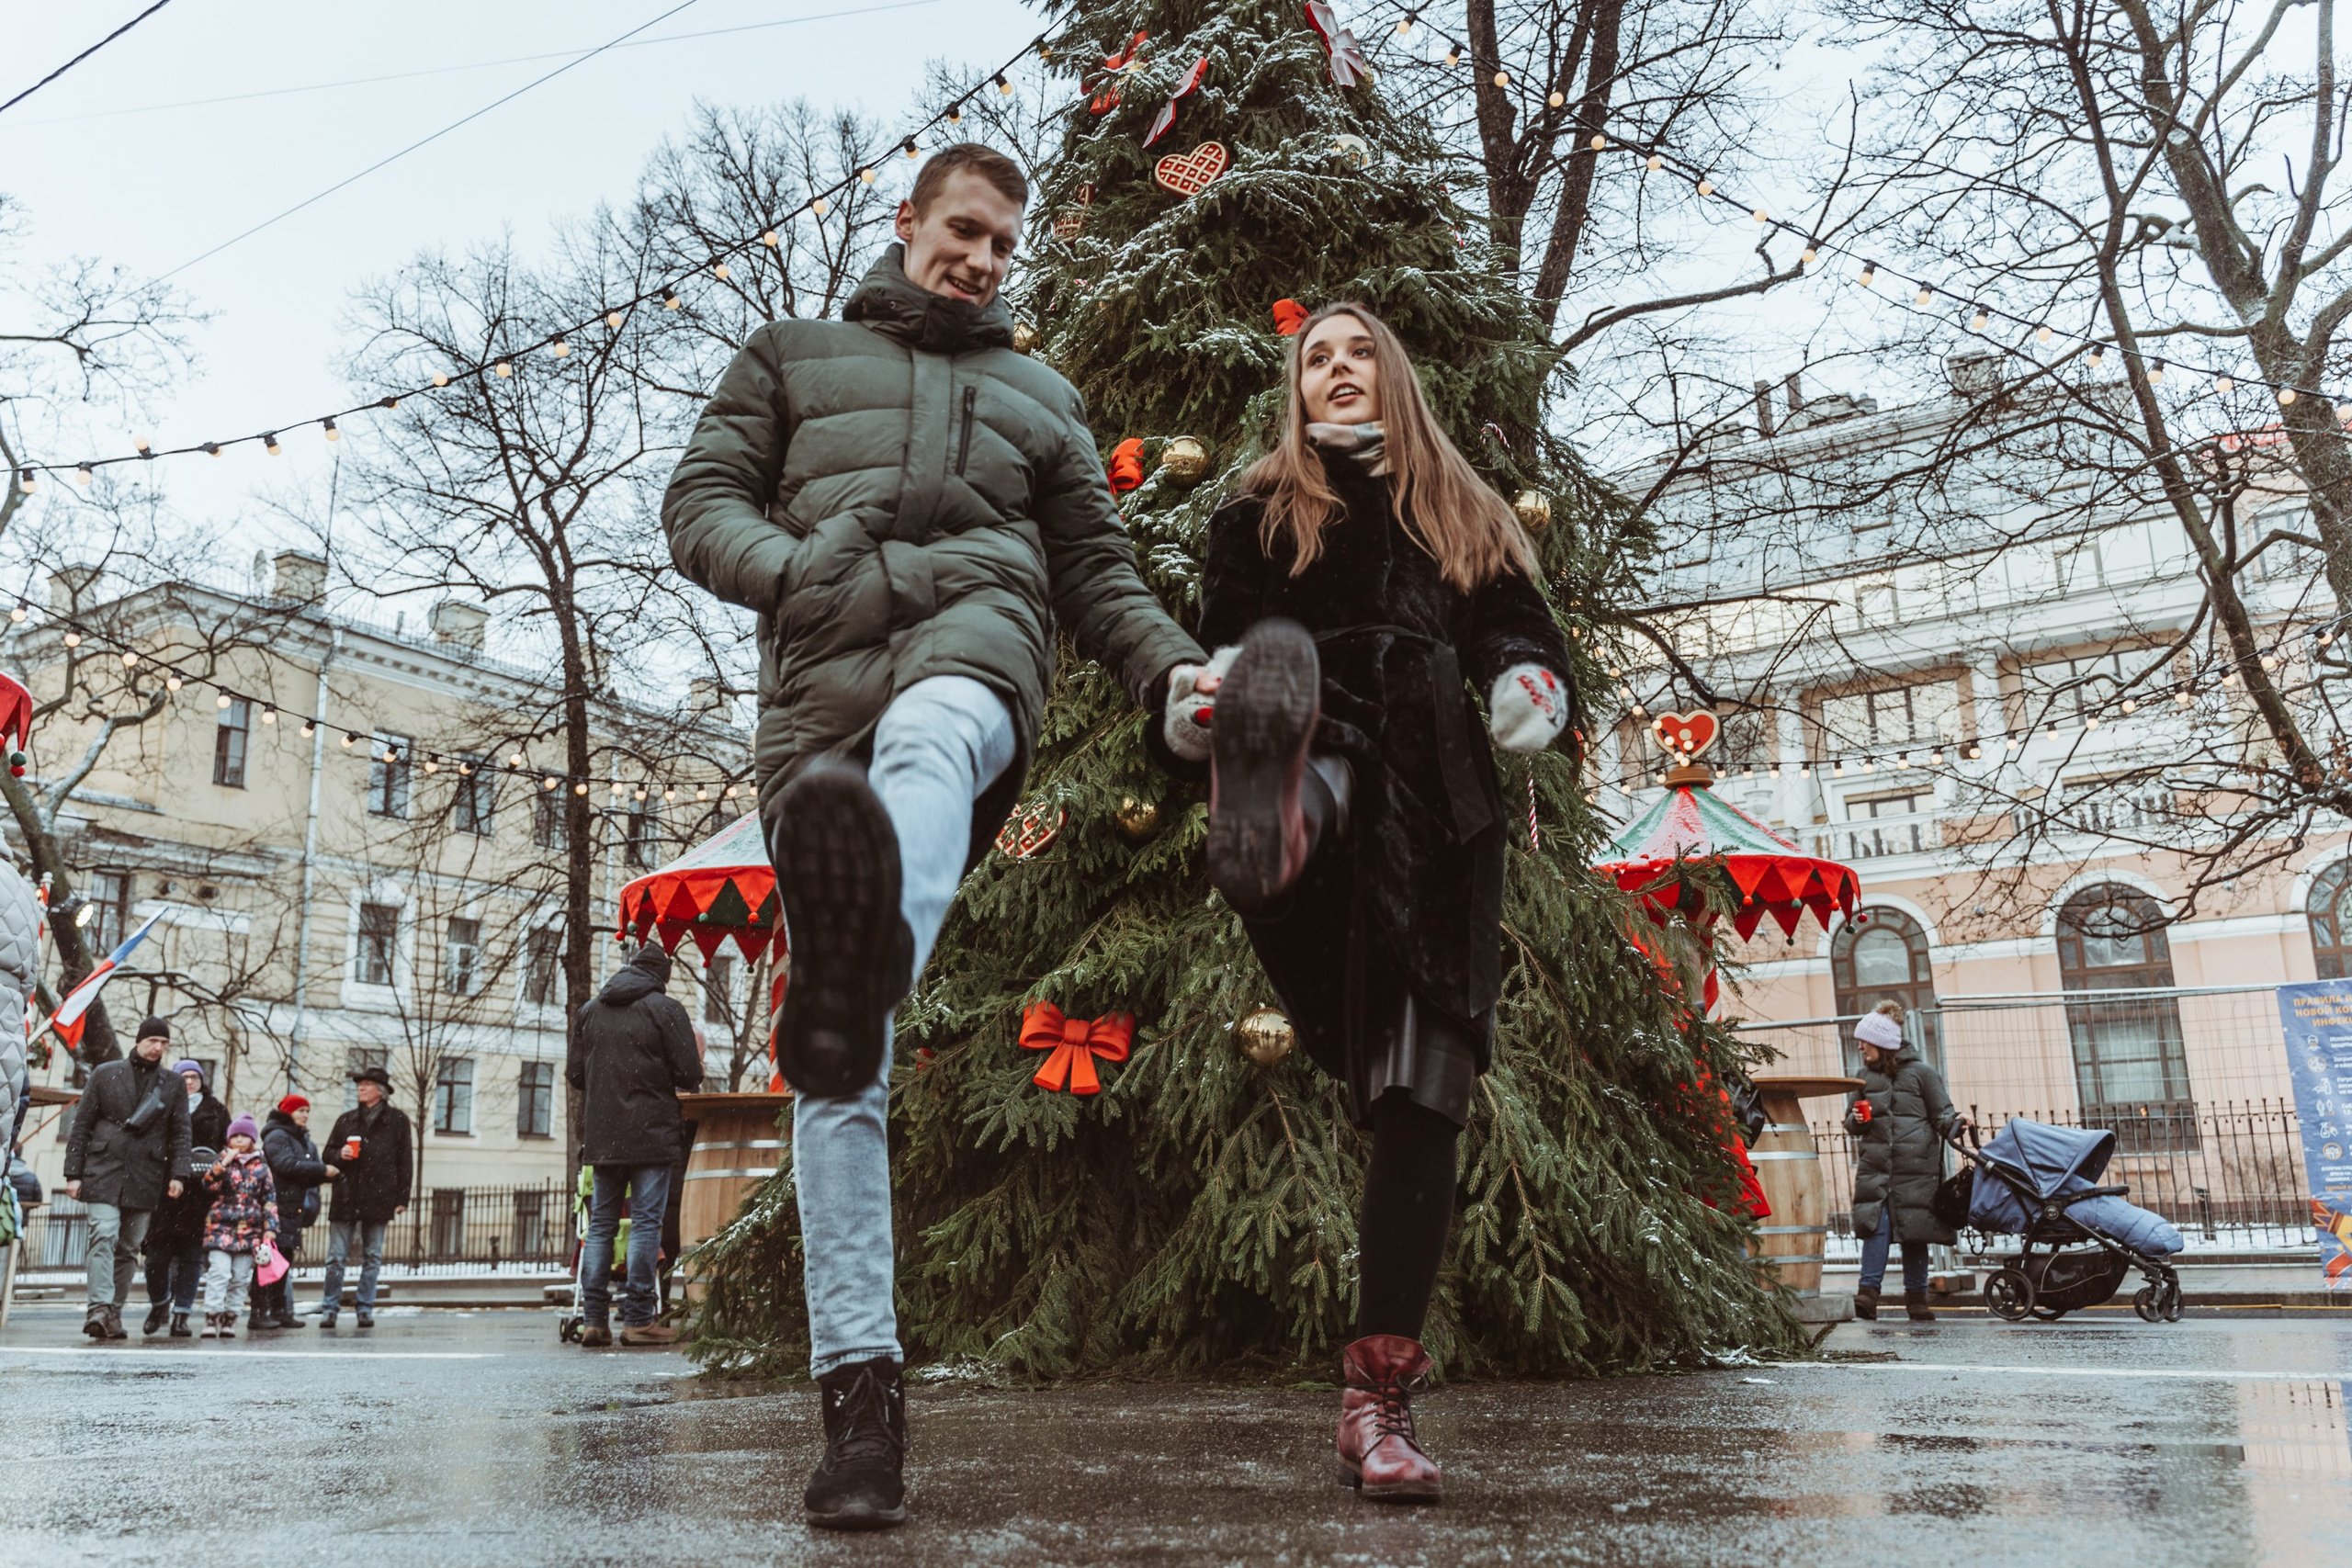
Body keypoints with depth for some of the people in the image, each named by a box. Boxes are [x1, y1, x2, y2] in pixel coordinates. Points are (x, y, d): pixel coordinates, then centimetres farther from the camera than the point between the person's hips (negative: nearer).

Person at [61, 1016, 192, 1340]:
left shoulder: (174, 1084, 11)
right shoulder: (106, 1074, 7)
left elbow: (180, 1133, 8)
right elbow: (82, 1125, 6)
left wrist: (178, 1174, -4)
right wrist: (73, 1173, 1)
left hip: (146, 1178, 2)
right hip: (104, 1171, -2)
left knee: (129, 1248, 5)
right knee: (104, 1237, -15)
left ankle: (113, 1313, 11)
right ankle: (99, 1308, -20)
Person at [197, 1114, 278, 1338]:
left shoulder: (262, 1167, 9)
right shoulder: (222, 1161, 8)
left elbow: (270, 1200, 8)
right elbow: (209, 1185, -8)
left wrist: (269, 1229, 1)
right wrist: (224, 1163, -18)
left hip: (249, 1230, 2)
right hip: (221, 1227, -2)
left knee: (240, 1278, 4)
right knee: (218, 1273, -13)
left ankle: (230, 1318, 11)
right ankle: (212, 1317, -10)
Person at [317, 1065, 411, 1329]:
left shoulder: (397, 1121, 6)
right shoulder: (346, 1120, 13)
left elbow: (404, 1162, 5)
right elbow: (327, 1155, 18)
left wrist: (402, 1198, -1)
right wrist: (340, 1155, -7)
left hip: (378, 1198, -2)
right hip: (346, 1198, 2)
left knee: (372, 1257, 5)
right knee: (336, 1257, -1)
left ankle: (366, 1309, 11)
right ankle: (330, 1308, 6)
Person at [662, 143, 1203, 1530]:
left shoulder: (1041, 395, 29)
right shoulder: (796, 357, 27)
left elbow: (1099, 569, 21)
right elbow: (700, 503, 17)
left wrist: (1174, 671, 0)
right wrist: (794, 570, -6)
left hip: (975, 628, 0)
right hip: (817, 690, 1)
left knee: (928, 736, -43)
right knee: (841, 1077, -7)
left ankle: (866, 964, -75)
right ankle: (861, 1388, -3)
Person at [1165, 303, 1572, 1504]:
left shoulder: (1466, 519, 25)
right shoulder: (1260, 514, 20)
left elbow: (1529, 642, 19)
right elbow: (1217, 652, 13)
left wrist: (1534, 690, -6)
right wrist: (1194, 716, -11)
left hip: (1434, 816, 2)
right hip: (1319, 767, -1)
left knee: (1419, 1098, -9)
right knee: (1280, 653, -37)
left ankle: (1378, 1400, -3)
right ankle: (1274, 819, -72)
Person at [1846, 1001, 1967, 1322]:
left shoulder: (1921, 1073, 3)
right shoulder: (1866, 1076, 15)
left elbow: (1941, 1114, 2)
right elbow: (1851, 1122, 20)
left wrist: (1955, 1124, -19)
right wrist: (1857, 1120, -2)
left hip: (1915, 1167, -2)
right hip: (1875, 1167, 2)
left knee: (1915, 1232, 2)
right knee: (1876, 1226, -11)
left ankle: (1916, 1298, 12)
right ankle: (1868, 1292, -14)